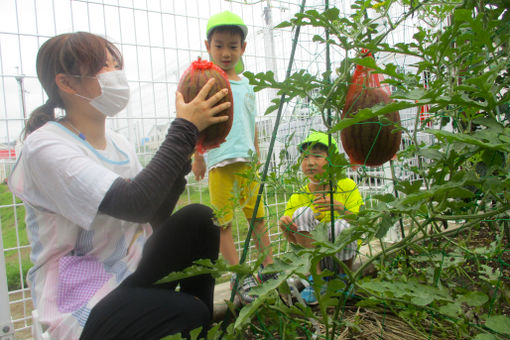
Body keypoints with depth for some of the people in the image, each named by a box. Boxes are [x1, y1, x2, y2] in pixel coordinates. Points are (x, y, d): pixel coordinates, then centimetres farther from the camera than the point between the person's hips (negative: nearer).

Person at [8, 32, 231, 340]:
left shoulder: (120, 144, 5)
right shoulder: (45, 146, -17)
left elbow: (154, 220, 3)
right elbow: (134, 205, -31)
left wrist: (182, 156, -8)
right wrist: (185, 129, -23)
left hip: (133, 277, 7)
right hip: (84, 311, -7)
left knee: (198, 217, -14)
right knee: (194, 313, -29)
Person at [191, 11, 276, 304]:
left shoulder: (246, 85, 15)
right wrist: (197, 156, -7)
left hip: (248, 162, 5)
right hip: (220, 162, -5)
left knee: (258, 216, 11)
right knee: (223, 222, 0)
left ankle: (269, 269, 23)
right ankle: (238, 275, 10)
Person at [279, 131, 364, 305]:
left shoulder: (347, 186, -6)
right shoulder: (297, 198, -3)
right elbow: (294, 240, -5)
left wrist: (340, 208, -31)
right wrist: (285, 227, -28)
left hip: (343, 253, -1)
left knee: (340, 225, -31)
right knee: (302, 212, -20)